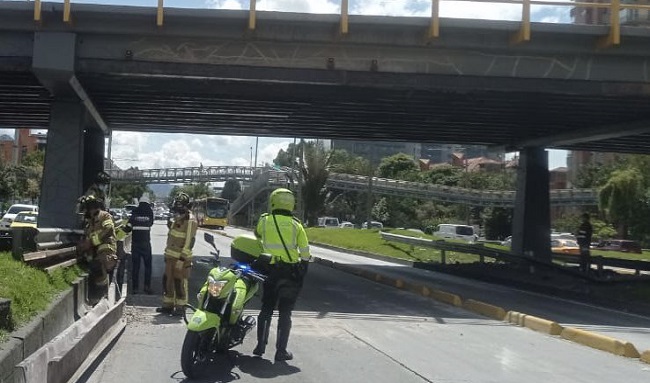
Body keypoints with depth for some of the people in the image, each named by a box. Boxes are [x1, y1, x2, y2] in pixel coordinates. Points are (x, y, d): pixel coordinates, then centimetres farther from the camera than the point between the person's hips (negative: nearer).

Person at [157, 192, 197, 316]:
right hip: (171, 257, 9)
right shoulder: (177, 219, 14)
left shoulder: (190, 221, -15)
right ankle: (168, 305, 21)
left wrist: (181, 259, -22)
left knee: (180, 283, -4)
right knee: (167, 280, 12)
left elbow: (189, 242, -19)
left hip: (181, 258, -9)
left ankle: (180, 307, 4)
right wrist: (167, 254, 20)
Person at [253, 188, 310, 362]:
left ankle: (261, 345, 18)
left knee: (266, 308, 17)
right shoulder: (295, 224, -2)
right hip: (291, 272, -1)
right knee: (285, 312, 6)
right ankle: (281, 351, 5)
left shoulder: (264, 220, -2)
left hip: (270, 269, 1)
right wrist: (302, 273, 9)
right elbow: (305, 251, -1)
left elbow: (257, 237, 18)